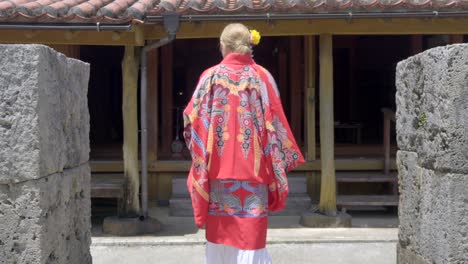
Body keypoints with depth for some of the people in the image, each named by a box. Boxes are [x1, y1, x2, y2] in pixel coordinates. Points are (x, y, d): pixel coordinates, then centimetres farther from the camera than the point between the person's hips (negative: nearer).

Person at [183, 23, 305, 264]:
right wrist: (280, 162, 5)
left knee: (221, 233, 12)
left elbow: (192, 120, 1)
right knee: (250, 234, 1)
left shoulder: (210, 76, 0)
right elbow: (274, 123, -2)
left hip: (218, 167, 1)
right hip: (253, 169, -1)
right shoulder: (262, 77, -1)